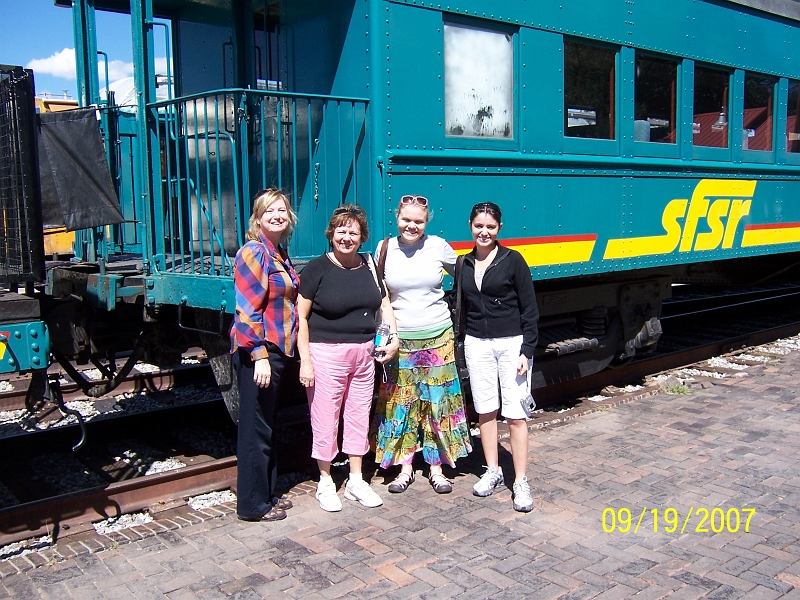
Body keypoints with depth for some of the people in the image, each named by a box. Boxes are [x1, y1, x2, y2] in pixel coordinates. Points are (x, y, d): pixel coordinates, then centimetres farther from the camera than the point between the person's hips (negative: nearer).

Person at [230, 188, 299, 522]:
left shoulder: (279, 255, 15)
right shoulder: (254, 253, -12)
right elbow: (247, 310, -19)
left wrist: (276, 353, 18)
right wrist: (259, 355, -24)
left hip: (275, 350, 10)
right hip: (257, 352, -10)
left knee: (267, 427, 17)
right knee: (256, 429, -1)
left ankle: (266, 494, 30)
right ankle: (253, 505, 11)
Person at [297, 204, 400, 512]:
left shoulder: (368, 266, 7)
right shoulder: (317, 268, -8)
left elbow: (384, 304, 17)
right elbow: (301, 316, -9)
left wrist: (394, 336, 2)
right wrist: (305, 360, -14)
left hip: (364, 352, 5)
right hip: (326, 353, -5)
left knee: (359, 416, 13)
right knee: (325, 419, 3)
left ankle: (356, 481, 28)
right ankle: (325, 483, 21)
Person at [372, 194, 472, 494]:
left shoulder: (438, 247, -3)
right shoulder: (384, 249, 0)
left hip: (437, 337, 0)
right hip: (399, 340, 1)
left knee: (438, 402, 5)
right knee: (401, 403, 6)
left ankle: (436, 467, 18)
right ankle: (404, 467, 19)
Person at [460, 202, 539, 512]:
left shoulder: (513, 260, -5)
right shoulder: (464, 264, 8)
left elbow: (529, 309, -5)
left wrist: (527, 351, -11)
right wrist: (458, 346, 10)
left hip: (511, 343, -4)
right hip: (477, 344, 4)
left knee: (515, 414, -4)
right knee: (485, 410, 10)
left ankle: (521, 482, 5)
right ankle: (493, 471, 26)